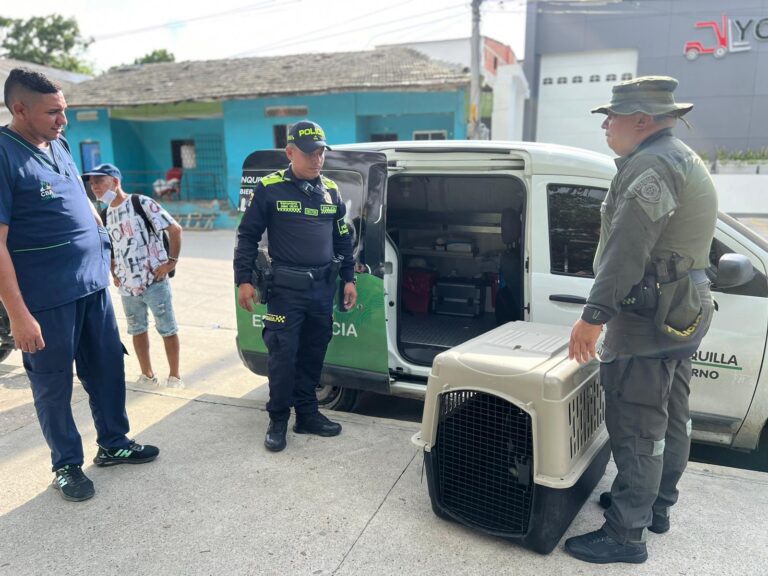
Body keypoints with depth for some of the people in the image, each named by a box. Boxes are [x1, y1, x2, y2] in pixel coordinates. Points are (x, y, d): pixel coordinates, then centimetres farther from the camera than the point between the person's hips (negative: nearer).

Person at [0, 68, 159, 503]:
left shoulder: (59, 145, 8)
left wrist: (105, 248, 20)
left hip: (92, 284, 7)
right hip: (46, 298, -7)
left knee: (108, 369, 16)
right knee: (54, 385, 9)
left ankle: (114, 444, 33)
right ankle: (67, 465, 26)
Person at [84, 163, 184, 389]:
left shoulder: (142, 203, -10)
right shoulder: (104, 216, 9)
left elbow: (175, 229, -11)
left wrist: (171, 261, -14)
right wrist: (114, 273, 12)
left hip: (155, 281, -6)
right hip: (127, 286, 6)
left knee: (167, 329, 3)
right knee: (137, 330, 15)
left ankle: (174, 374, 16)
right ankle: (147, 374, 29)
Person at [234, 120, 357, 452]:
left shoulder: (331, 190, 10)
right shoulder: (270, 188, -4)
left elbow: (342, 239, 17)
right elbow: (248, 236, -1)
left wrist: (348, 279, 12)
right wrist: (244, 280, -6)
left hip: (323, 288, 5)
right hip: (287, 289, -4)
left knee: (313, 355, 12)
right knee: (283, 356, -3)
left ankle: (307, 414, 25)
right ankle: (278, 421, 12)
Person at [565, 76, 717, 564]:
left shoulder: (652, 164, -18)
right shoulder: (684, 159, 17)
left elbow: (627, 250, -26)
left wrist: (594, 315, -26)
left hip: (651, 318, -11)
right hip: (683, 311, 11)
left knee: (636, 428, -4)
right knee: (670, 417, 19)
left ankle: (626, 535, 6)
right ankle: (657, 505, 35)